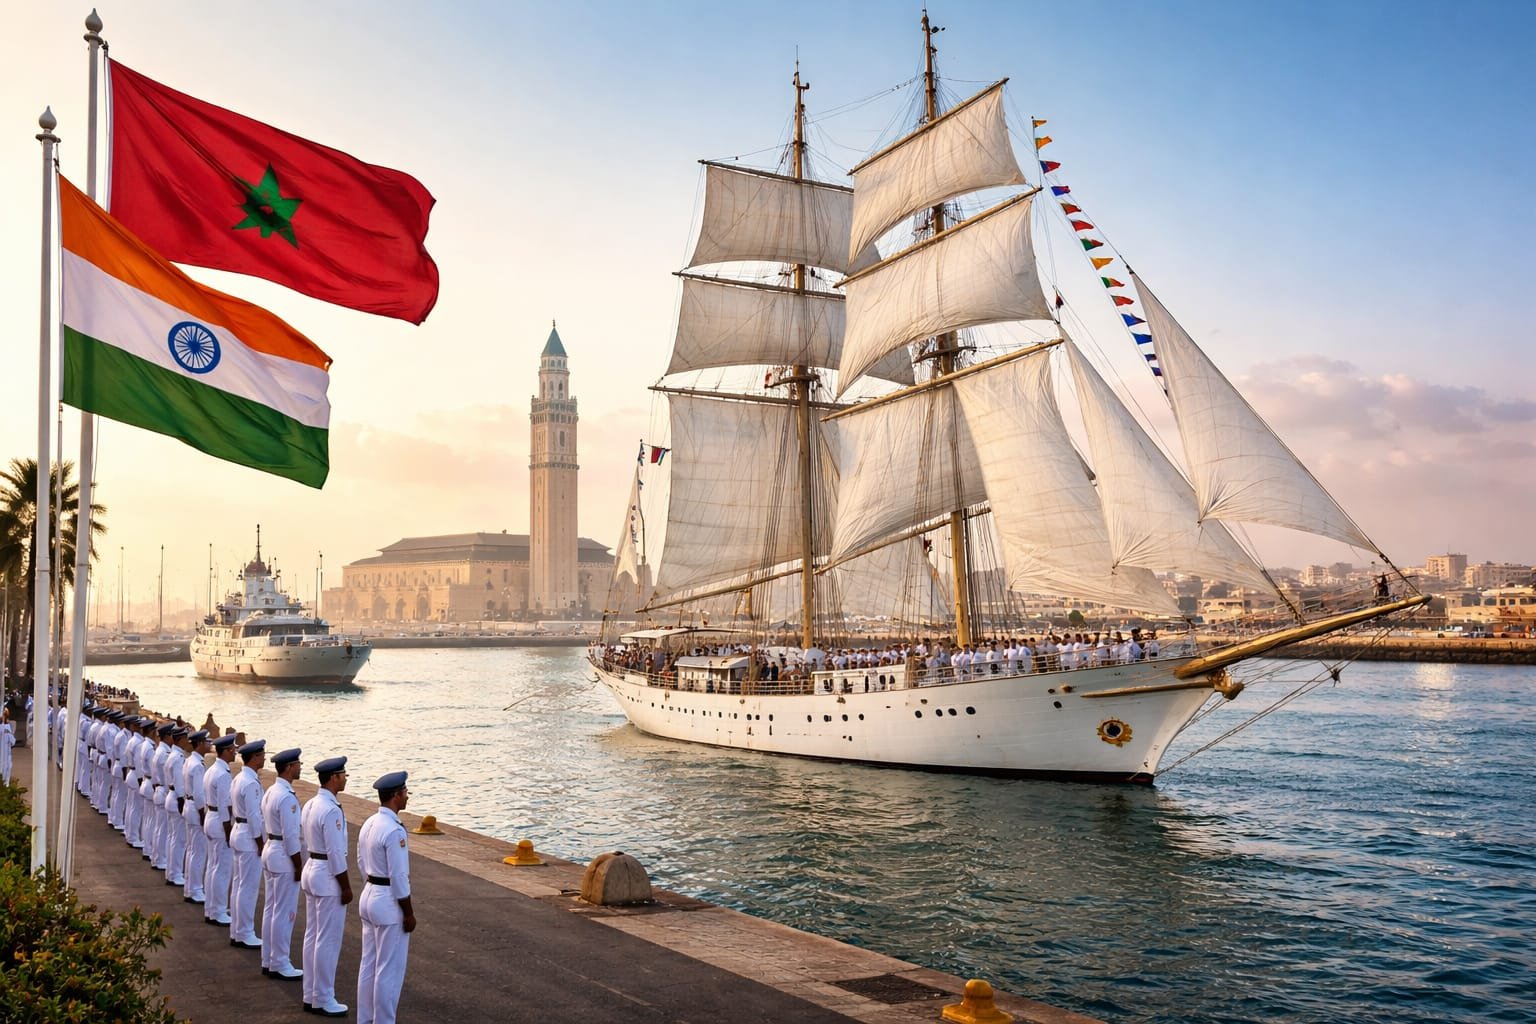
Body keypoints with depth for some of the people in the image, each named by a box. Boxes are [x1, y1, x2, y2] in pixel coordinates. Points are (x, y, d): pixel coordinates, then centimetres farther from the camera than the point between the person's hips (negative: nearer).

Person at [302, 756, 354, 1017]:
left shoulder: (310, 804, 6)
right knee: (328, 941, 0)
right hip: (329, 877, -10)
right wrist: (346, 887, -14)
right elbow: (336, 854, -21)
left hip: (311, 871, 10)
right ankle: (323, 1001, 9)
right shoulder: (331, 811, -23)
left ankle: (310, 996, 25)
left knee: (312, 936, 16)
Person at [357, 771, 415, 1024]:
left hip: (369, 897, 9)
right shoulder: (394, 831, -23)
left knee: (368, 964, 18)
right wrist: (409, 914, -13)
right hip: (389, 903, -9)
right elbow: (399, 877, -21)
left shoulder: (369, 824, 5)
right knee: (390, 970, 3)